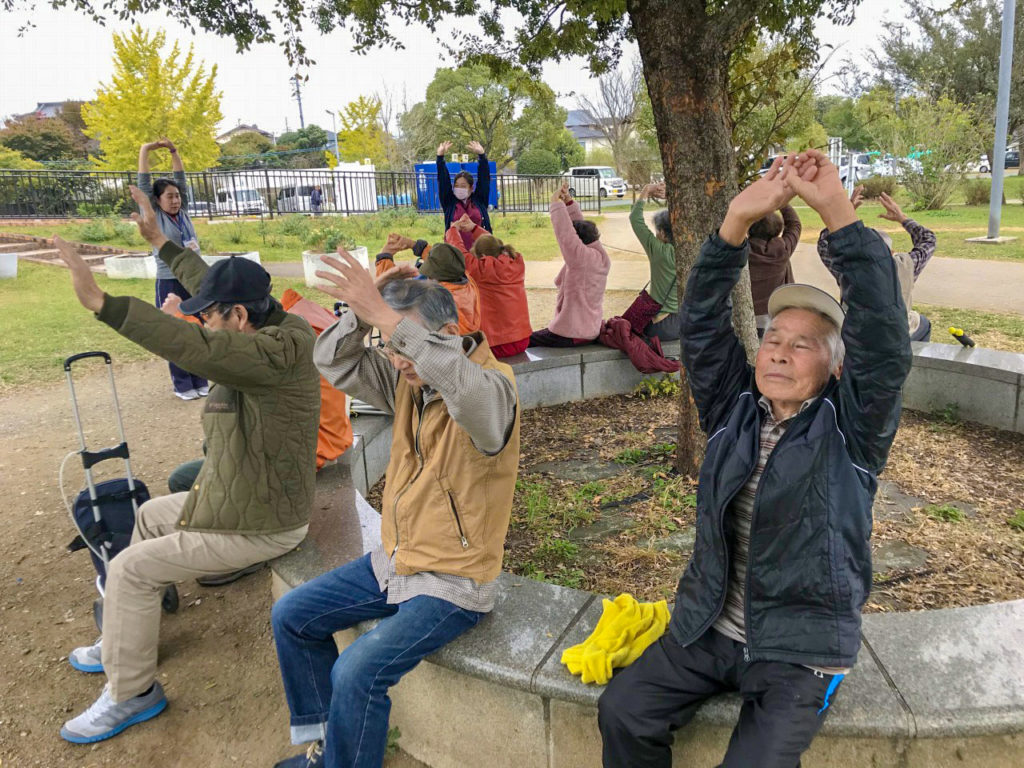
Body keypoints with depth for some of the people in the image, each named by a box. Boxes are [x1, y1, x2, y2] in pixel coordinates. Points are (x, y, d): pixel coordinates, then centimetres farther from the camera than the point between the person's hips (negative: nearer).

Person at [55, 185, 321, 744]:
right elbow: (215, 285, 12)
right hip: (243, 495, 10)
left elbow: (192, 347, -42)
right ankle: (128, 644, 39)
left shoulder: (279, 352, -30)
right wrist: (160, 241, 17)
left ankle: (131, 694, 11)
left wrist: (99, 301, -42)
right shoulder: (274, 329, -1)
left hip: (258, 525, -10)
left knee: (129, 570, -7)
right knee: (149, 514, 26)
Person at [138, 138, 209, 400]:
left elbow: (181, 180, 13)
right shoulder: (154, 217, -1)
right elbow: (144, 183, -3)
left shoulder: (183, 213, 9)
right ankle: (182, 384, 11)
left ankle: (200, 381, 17)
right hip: (169, 283, -4)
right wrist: (145, 151, 2)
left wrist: (174, 152, 11)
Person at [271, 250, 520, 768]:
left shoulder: (493, 387, -22)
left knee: (356, 674, -23)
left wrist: (389, 319, -47)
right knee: (291, 617, 11)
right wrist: (363, 313, -19)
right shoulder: (408, 381, -1)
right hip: (394, 559, 8)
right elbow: (334, 363, -1)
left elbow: (464, 386, -47)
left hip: (453, 581, -8)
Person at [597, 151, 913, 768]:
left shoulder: (849, 431, -8)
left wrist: (838, 212, -31)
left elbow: (884, 342, -24)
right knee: (622, 712, -7)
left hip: (800, 652, -3)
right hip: (709, 630, 4)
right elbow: (703, 325, -10)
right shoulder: (735, 412, 1)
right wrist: (739, 220, -23)